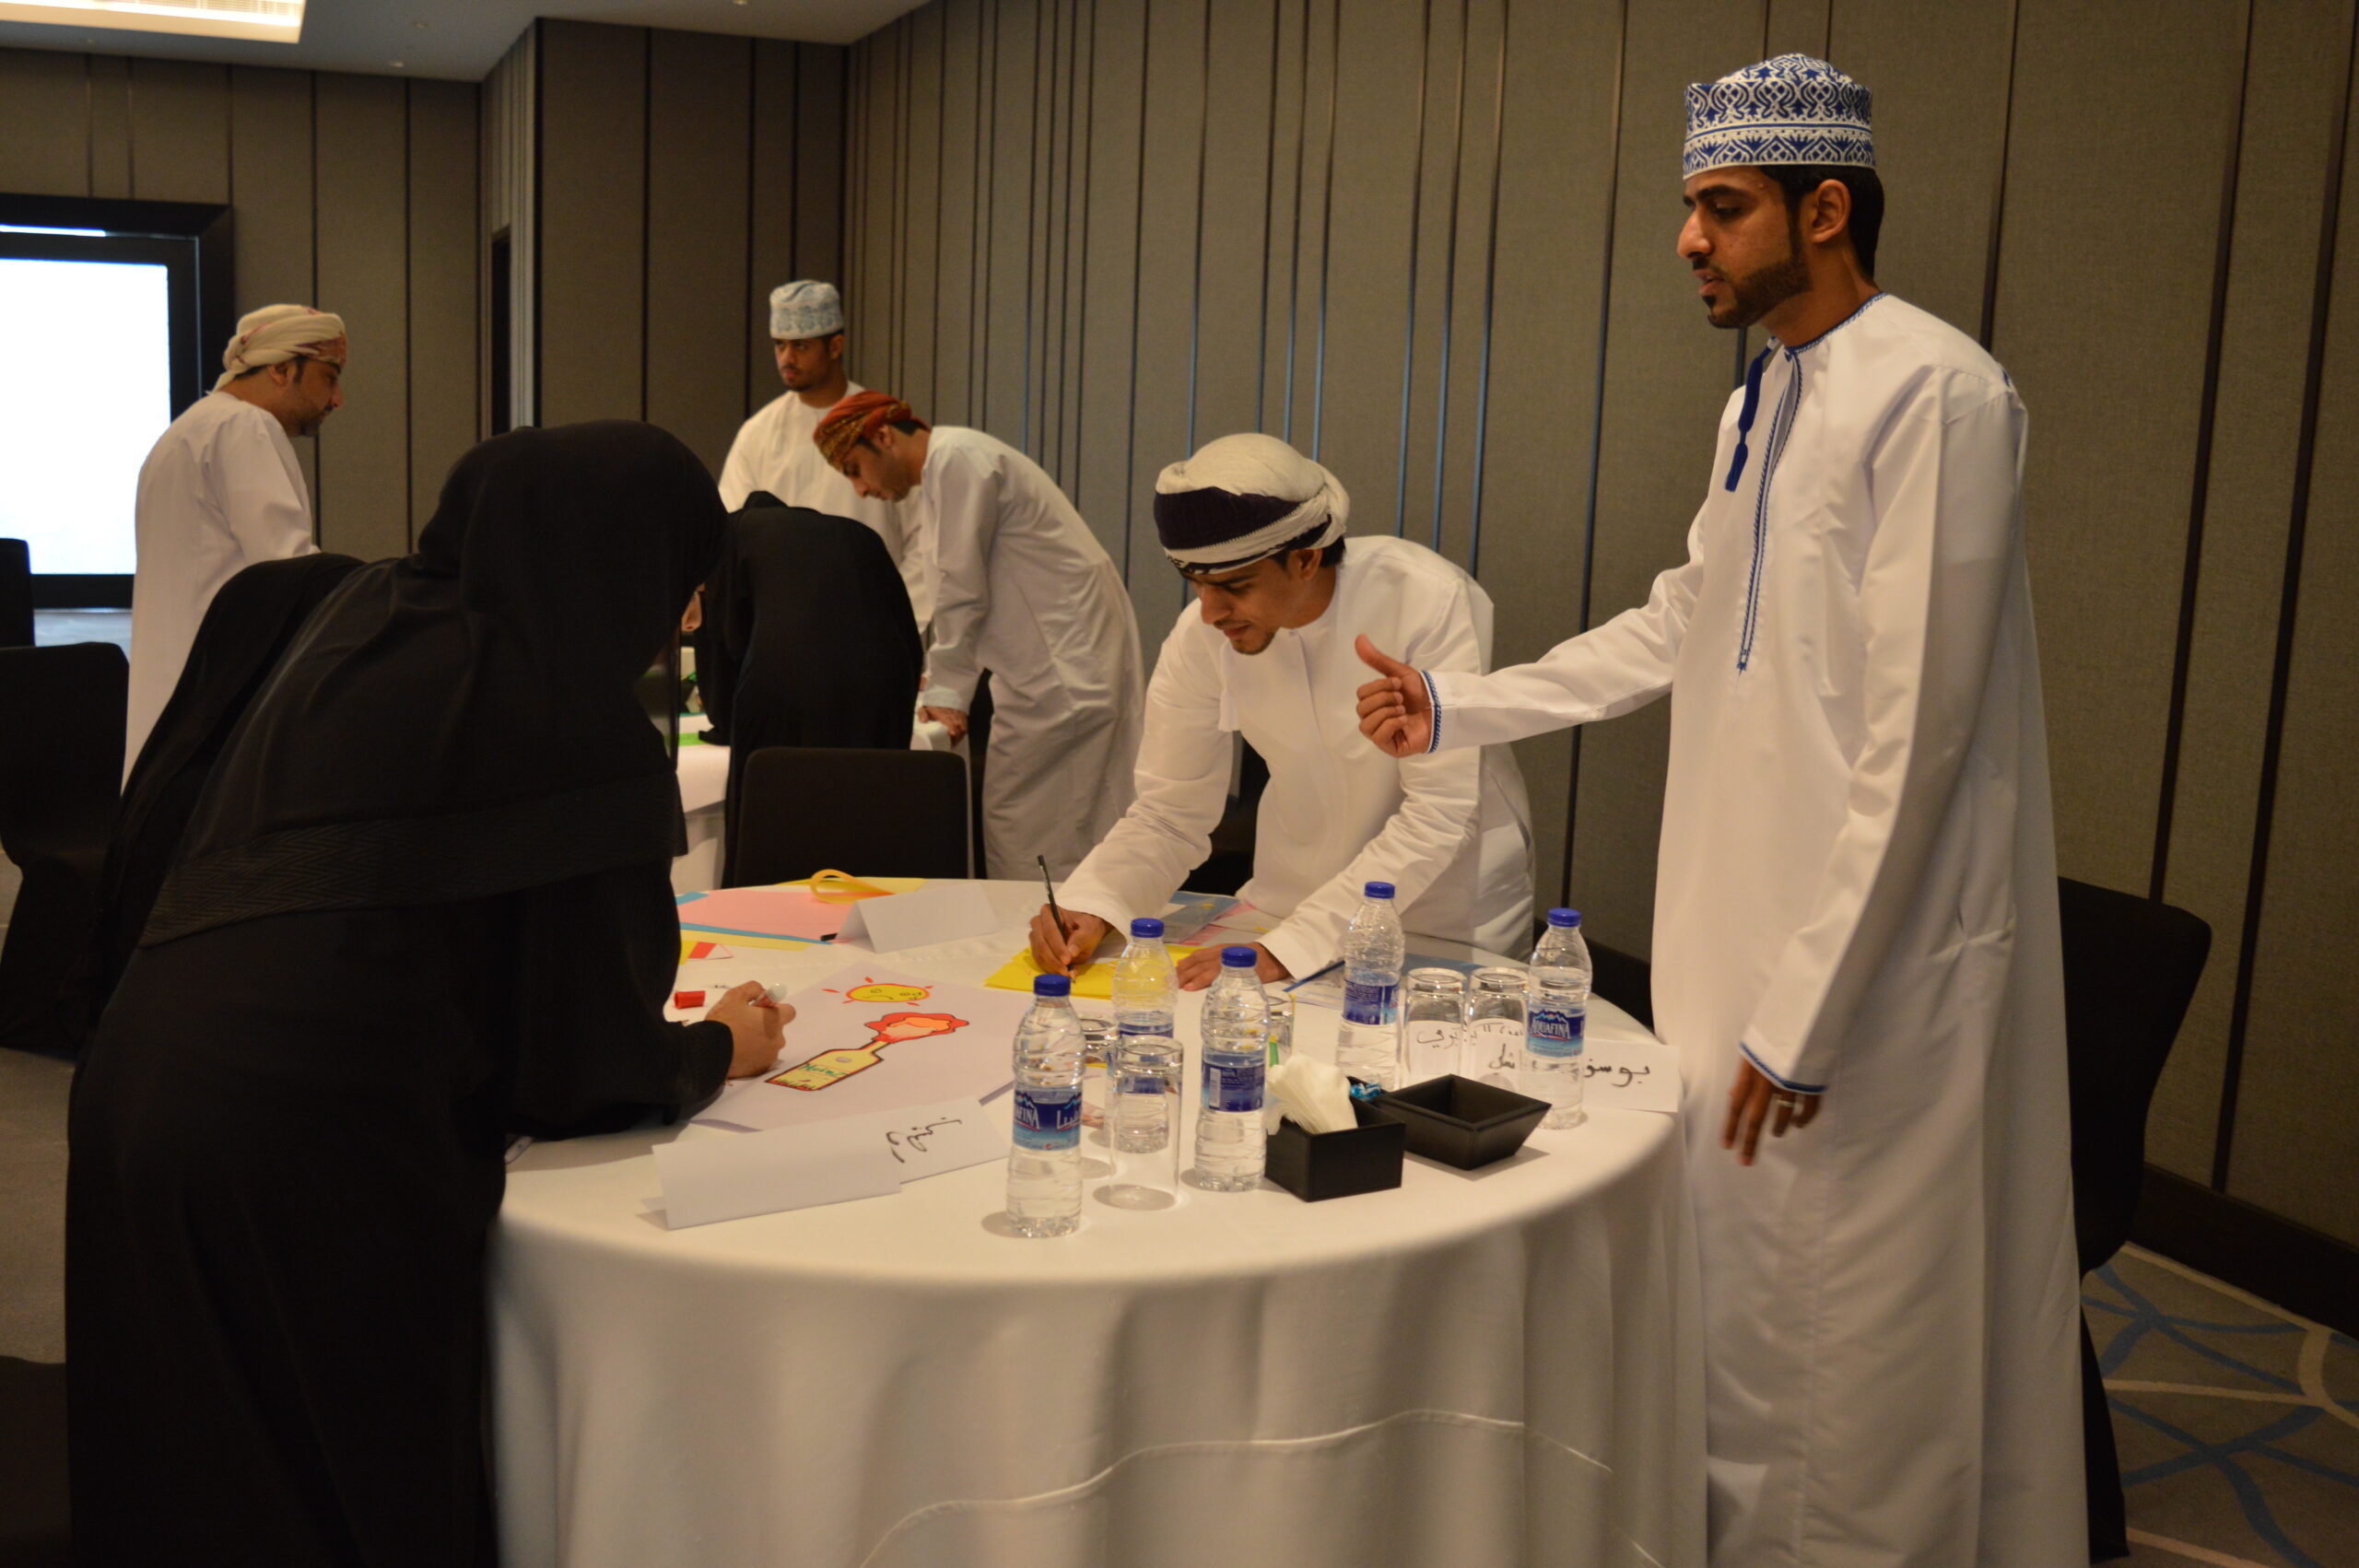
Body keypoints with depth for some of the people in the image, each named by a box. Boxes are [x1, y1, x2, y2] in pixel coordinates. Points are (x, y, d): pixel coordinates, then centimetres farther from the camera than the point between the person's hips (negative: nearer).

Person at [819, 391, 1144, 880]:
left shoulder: (956, 460, -11)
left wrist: (946, 692, -6)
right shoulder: (943, 471, 21)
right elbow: (963, 592, 27)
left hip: (1069, 669, -10)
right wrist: (939, 681, 27)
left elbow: (963, 589, -12)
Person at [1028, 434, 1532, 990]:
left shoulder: (1431, 602, -23)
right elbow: (1169, 812, -3)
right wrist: (1090, 905, -22)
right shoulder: (1201, 634, -11)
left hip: (1451, 917, -2)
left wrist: (1287, 947, -30)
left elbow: (1436, 818, -24)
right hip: (1293, 898, 2)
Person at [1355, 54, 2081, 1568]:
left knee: (1852, 1343, 4)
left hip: (1868, 962, -9)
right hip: (1740, 930, 9)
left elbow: (1912, 734, -20)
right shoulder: (1762, 401, 13)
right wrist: (1456, 708, 17)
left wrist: (1804, 1014, -18)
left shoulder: (1935, 393, -16)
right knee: (1737, 1309, 19)